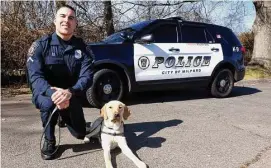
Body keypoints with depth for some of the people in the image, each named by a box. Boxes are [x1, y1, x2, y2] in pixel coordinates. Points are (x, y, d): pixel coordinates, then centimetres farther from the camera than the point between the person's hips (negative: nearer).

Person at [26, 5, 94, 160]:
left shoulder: (82, 48, -9)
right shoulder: (40, 45, -14)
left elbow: (87, 76, -21)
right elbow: (35, 77, -24)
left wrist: (69, 92, -42)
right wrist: (53, 93, -45)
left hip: (71, 96, 3)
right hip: (45, 93, -2)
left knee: (80, 133, 6)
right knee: (50, 103, -38)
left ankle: (65, 116, 42)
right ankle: (49, 141, -8)